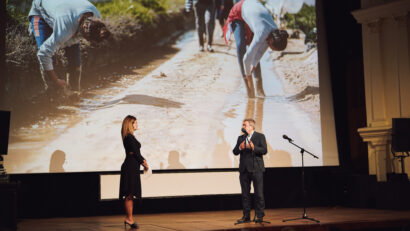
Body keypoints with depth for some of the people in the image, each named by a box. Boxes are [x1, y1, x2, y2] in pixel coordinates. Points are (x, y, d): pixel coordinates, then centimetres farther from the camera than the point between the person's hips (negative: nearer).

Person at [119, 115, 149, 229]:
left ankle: (129, 218, 15)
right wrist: (143, 163, -2)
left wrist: (143, 160, 5)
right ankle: (129, 218, -3)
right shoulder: (129, 137, -14)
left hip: (132, 168, 10)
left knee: (130, 195, 11)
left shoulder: (129, 137, 17)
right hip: (130, 167, -10)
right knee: (129, 194, -6)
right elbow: (135, 152, -13)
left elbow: (136, 152, 18)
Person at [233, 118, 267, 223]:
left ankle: (259, 215, 4)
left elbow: (264, 150, -8)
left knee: (259, 193, -3)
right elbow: (235, 152, 10)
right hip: (244, 169, 5)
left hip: (256, 169, -5)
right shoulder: (241, 138, 16)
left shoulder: (260, 136, 2)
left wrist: (253, 147, -22)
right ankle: (246, 216, 13)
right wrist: (239, 148, -11)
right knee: (245, 194, 7)